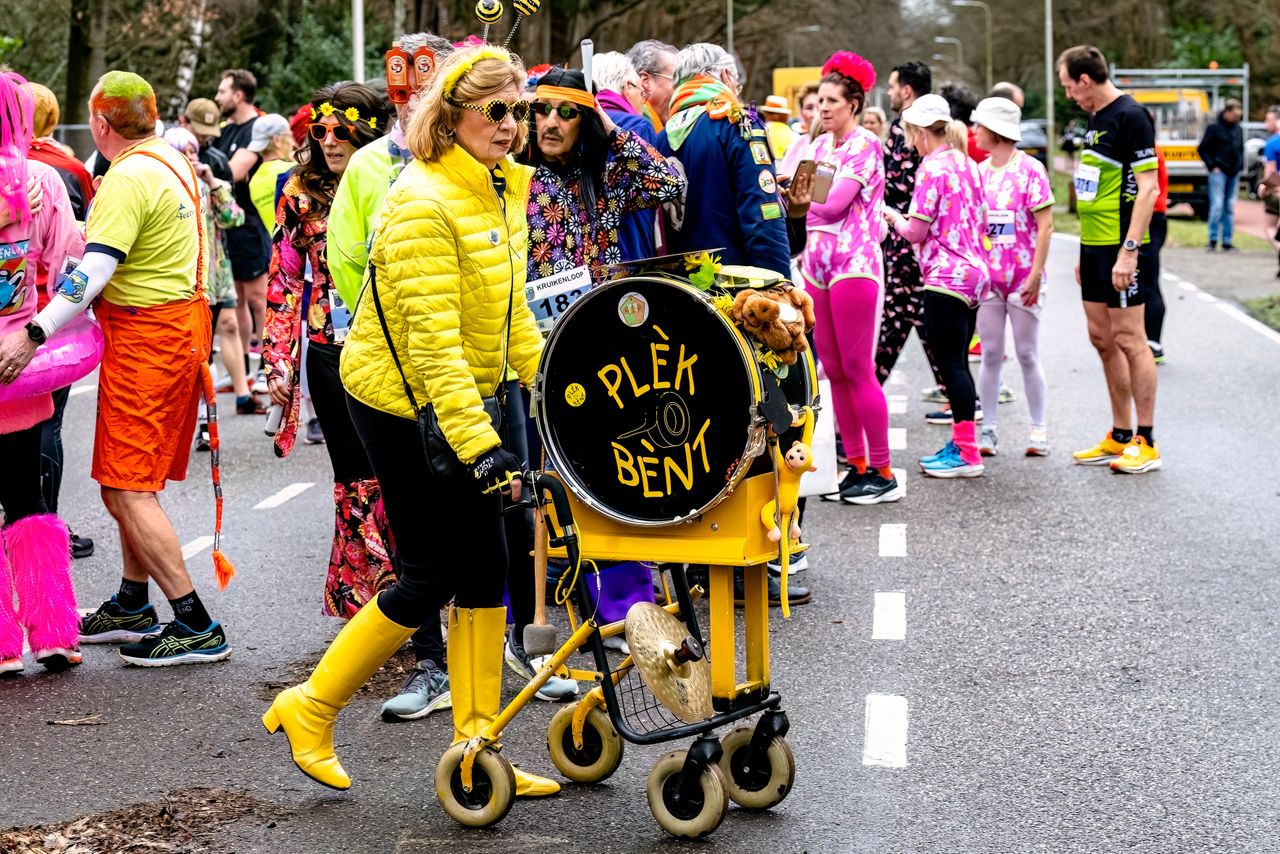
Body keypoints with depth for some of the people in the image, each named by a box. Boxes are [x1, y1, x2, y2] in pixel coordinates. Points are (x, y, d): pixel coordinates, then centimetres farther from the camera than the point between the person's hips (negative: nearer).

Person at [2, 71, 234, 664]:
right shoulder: (175, 161, 11)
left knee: (126, 489, -7)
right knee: (135, 481, 18)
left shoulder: (127, 179, -17)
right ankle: (132, 608, 28)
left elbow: (94, 271, -26)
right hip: (183, 323, 10)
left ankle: (196, 627, -7)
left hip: (145, 339, -10)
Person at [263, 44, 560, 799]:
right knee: (434, 576, -2)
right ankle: (312, 708, 16)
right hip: (402, 403, -8)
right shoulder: (423, 204, -23)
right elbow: (433, 341, -28)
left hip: (467, 397, 8)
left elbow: (512, 311, 15)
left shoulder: (506, 188, 5)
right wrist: (479, 445, -32)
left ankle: (476, 747, 17)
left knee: (485, 568, 7)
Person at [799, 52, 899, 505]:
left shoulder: (866, 146, -7)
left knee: (857, 369, -7)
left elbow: (833, 203, -17)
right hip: (817, 262, 8)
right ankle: (857, 465, 15)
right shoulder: (820, 146, 15)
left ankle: (882, 473, -1)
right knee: (833, 370, 7)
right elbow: (809, 199, 15)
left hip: (855, 264, -8)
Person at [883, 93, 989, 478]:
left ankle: (967, 454, -4)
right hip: (973, 272, 9)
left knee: (949, 364, -5)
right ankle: (962, 443, 20)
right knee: (957, 362, 15)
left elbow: (917, 232, -14)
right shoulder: (968, 166, 13)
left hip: (945, 275, -9)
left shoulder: (932, 168, -12)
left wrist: (893, 217, 7)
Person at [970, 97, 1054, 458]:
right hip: (988, 275, 4)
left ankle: (1039, 429, 11)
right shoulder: (979, 172, 8)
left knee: (1027, 354, 2)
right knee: (991, 354, 5)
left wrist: (1036, 273, -15)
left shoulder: (1030, 169, -7)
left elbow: (1045, 225, -9)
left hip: (1023, 276, -4)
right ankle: (988, 430, 11)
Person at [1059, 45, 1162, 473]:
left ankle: (1147, 443, 2)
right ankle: (1120, 436, 21)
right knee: (1102, 338, 12)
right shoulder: (1096, 120, 14)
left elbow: (1148, 188, -18)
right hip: (1095, 246, 9)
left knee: (1128, 338, -5)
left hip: (1122, 248, -9)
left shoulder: (1131, 116, -13)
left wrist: (1129, 249, -22)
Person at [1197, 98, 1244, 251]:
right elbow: (1202, 149, -3)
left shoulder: (1238, 129, 12)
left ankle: (1227, 241, 10)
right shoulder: (1214, 128, -4)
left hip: (1234, 174, 5)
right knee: (1217, 205, -10)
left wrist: (1240, 165, 9)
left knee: (1230, 207, 6)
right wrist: (1212, 166, -7)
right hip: (1219, 172, -5)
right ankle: (1213, 240, -5)